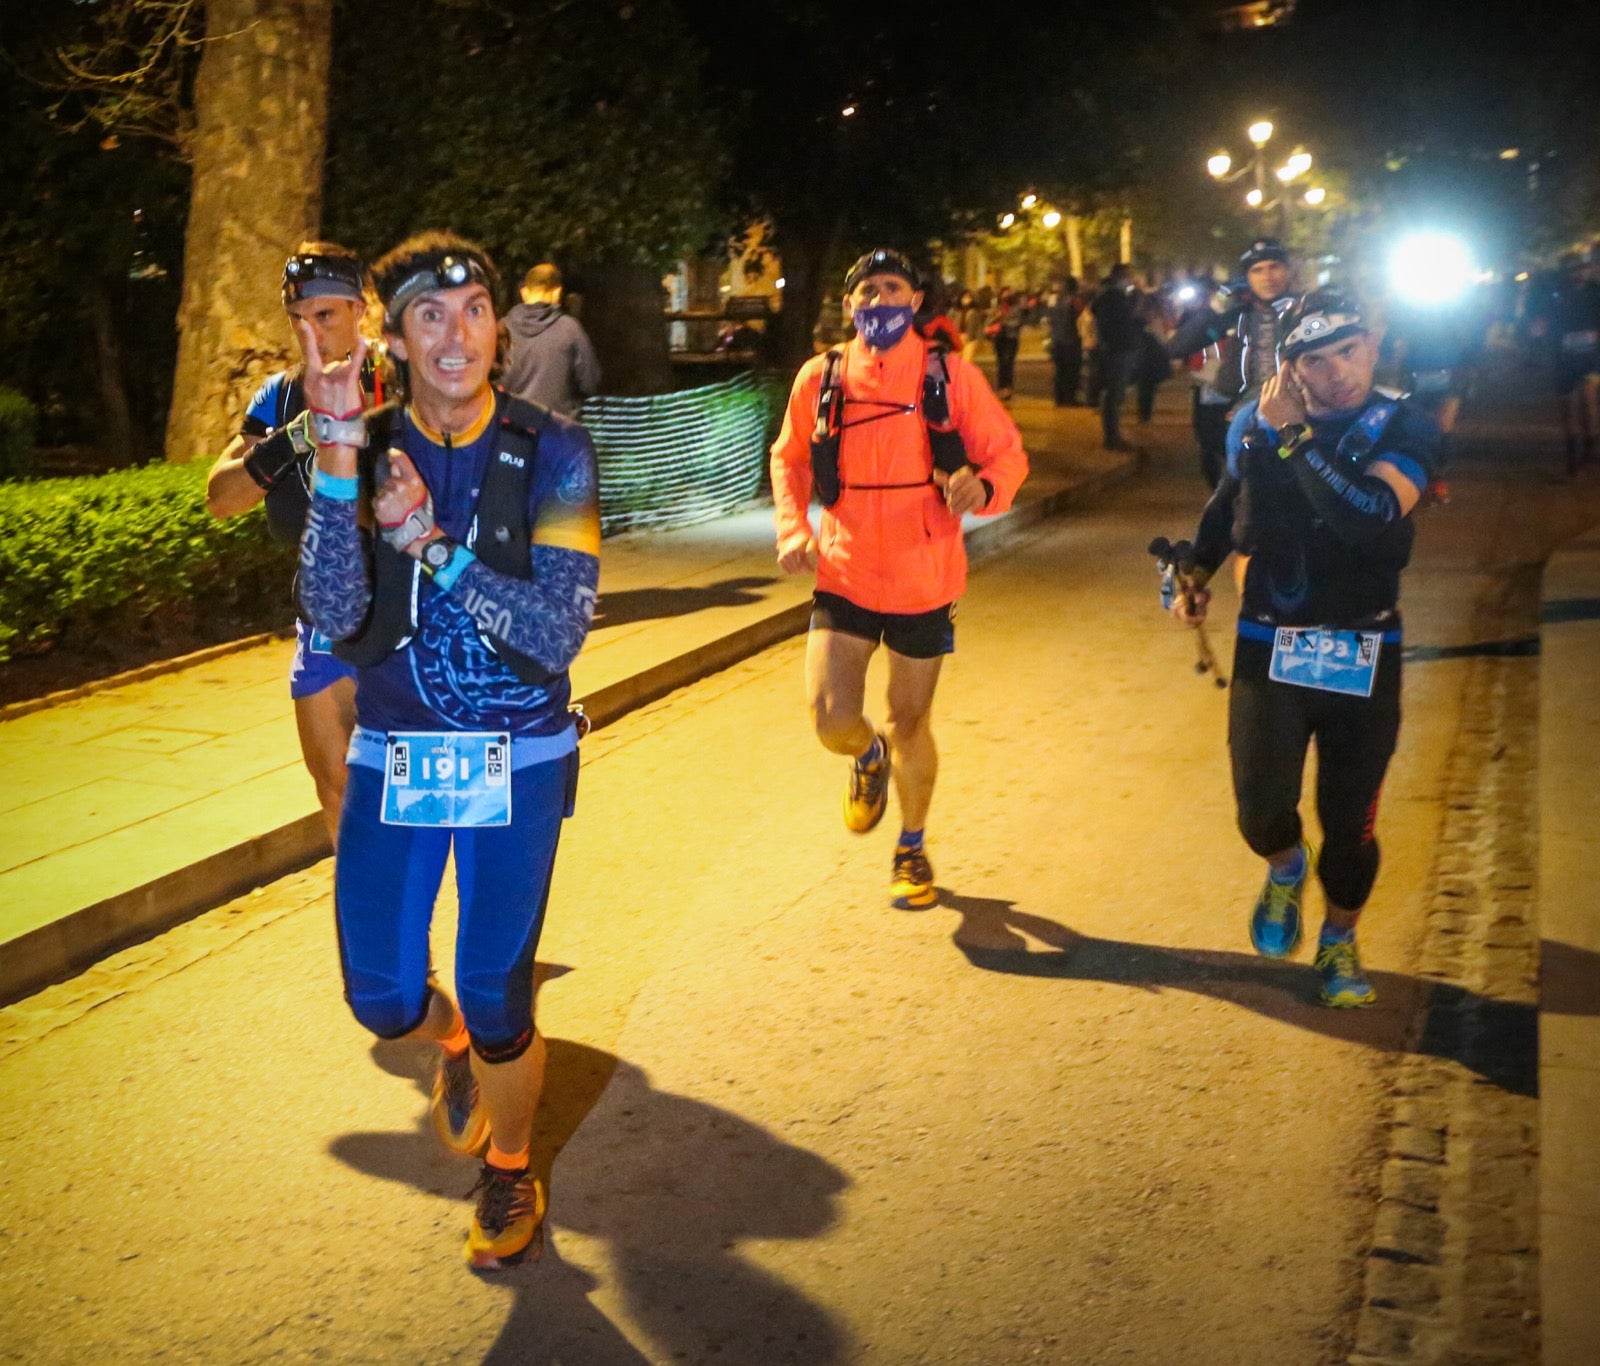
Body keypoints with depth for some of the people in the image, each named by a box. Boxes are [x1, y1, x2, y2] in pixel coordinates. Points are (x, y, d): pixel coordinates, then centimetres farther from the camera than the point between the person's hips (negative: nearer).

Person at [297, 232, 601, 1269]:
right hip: (393, 755, 2)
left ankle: (510, 1171, 29)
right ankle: (455, 1045, 42)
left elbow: (558, 636, -18)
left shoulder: (552, 453, -10)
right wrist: (337, 454, -29)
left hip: (519, 758, -2)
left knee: (496, 1000, -1)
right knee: (383, 999, 4)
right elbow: (335, 618, -20)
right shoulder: (366, 453, -5)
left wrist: (430, 541, -26)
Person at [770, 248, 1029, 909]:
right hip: (844, 576, 1)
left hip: (923, 583, 0)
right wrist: (793, 528, -4)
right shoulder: (821, 377, -2)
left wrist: (983, 487, -25)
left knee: (910, 722, 13)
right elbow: (789, 459, 12)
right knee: (832, 721, -12)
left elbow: (1008, 454, -2)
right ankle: (871, 757, 28)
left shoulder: (950, 375, -6)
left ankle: (912, 848, 38)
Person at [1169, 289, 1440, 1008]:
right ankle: (1286, 868, 28)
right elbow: (1228, 499, 21)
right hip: (1269, 648, 1)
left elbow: (1369, 515, -30)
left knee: (1350, 823, 6)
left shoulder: (1406, 429, -9)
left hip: (1364, 655, -1)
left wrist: (1296, 434, -27)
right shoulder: (1256, 421, -1)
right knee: (1261, 810, -9)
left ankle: (1339, 943, 33)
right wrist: (1196, 576, 12)